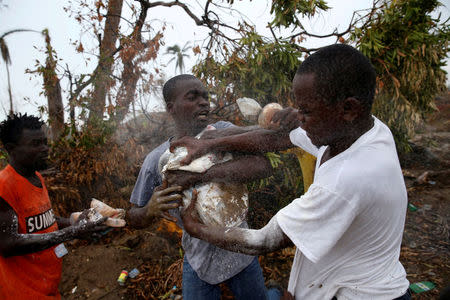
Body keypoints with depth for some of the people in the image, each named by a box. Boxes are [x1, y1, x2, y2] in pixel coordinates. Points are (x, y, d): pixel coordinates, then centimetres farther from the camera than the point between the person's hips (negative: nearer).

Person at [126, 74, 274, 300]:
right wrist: (151, 210, -25)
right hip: (198, 261, 0)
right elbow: (133, 217, -1)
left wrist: (197, 176, -35)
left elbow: (263, 166, -32)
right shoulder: (156, 160, -12)